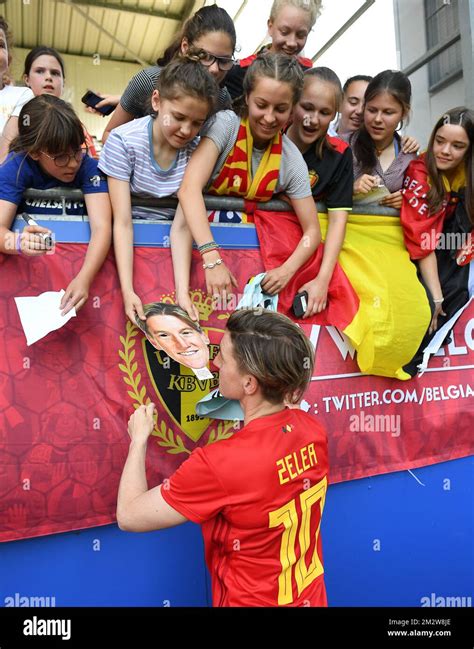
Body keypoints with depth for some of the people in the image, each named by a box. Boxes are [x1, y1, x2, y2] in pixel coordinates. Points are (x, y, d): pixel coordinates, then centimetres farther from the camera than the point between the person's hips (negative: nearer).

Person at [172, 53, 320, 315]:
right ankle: (182, 292, -18)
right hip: (200, 230, 0)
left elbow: (312, 230, -3)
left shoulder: (291, 160, -7)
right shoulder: (225, 124, -15)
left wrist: (287, 270, -23)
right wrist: (212, 258, -40)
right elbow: (189, 189, -29)